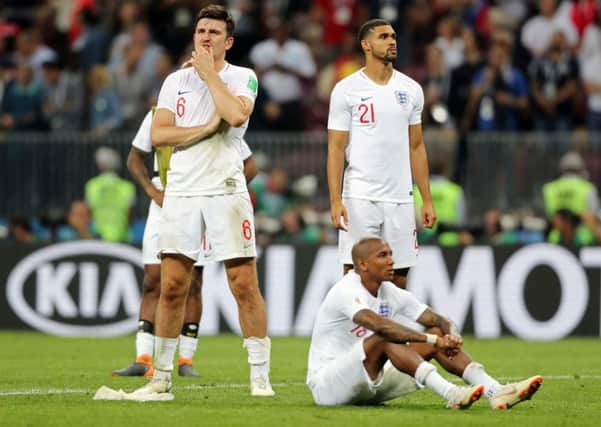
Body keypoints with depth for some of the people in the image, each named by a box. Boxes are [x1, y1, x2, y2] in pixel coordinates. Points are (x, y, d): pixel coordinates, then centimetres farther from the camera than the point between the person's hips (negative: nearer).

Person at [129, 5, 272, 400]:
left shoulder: (242, 77, 4)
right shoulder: (176, 81, 12)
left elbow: (236, 115, -18)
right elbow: (158, 134, 1)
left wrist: (210, 72, -7)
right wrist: (205, 128, -8)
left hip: (226, 190, -3)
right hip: (182, 191, 3)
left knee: (245, 285, -5)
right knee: (172, 286, 1)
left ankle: (260, 377, -1)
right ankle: (161, 378, 7)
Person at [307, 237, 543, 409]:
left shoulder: (390, 293, 5)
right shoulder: (347, 291, -20)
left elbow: (440, 321, 0)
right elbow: (378, 324, -38)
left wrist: (452, 336, -24)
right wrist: (431, 340, -40)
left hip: (370, 386, 8)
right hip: (326, 384, -8)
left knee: (439, 335, -7)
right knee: (385, 338, -34)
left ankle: (495, 391, -23)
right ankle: (451, 394, -46)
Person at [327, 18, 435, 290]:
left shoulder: (411, 89, 9)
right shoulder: (346, 90, -3)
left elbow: (416, 147, 13)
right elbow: (336, 149, -4)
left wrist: (427, 199, 8)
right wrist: (335, 201, -13)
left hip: (400, 197, 4)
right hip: (360, 197, -4)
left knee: (399, 276, 5)